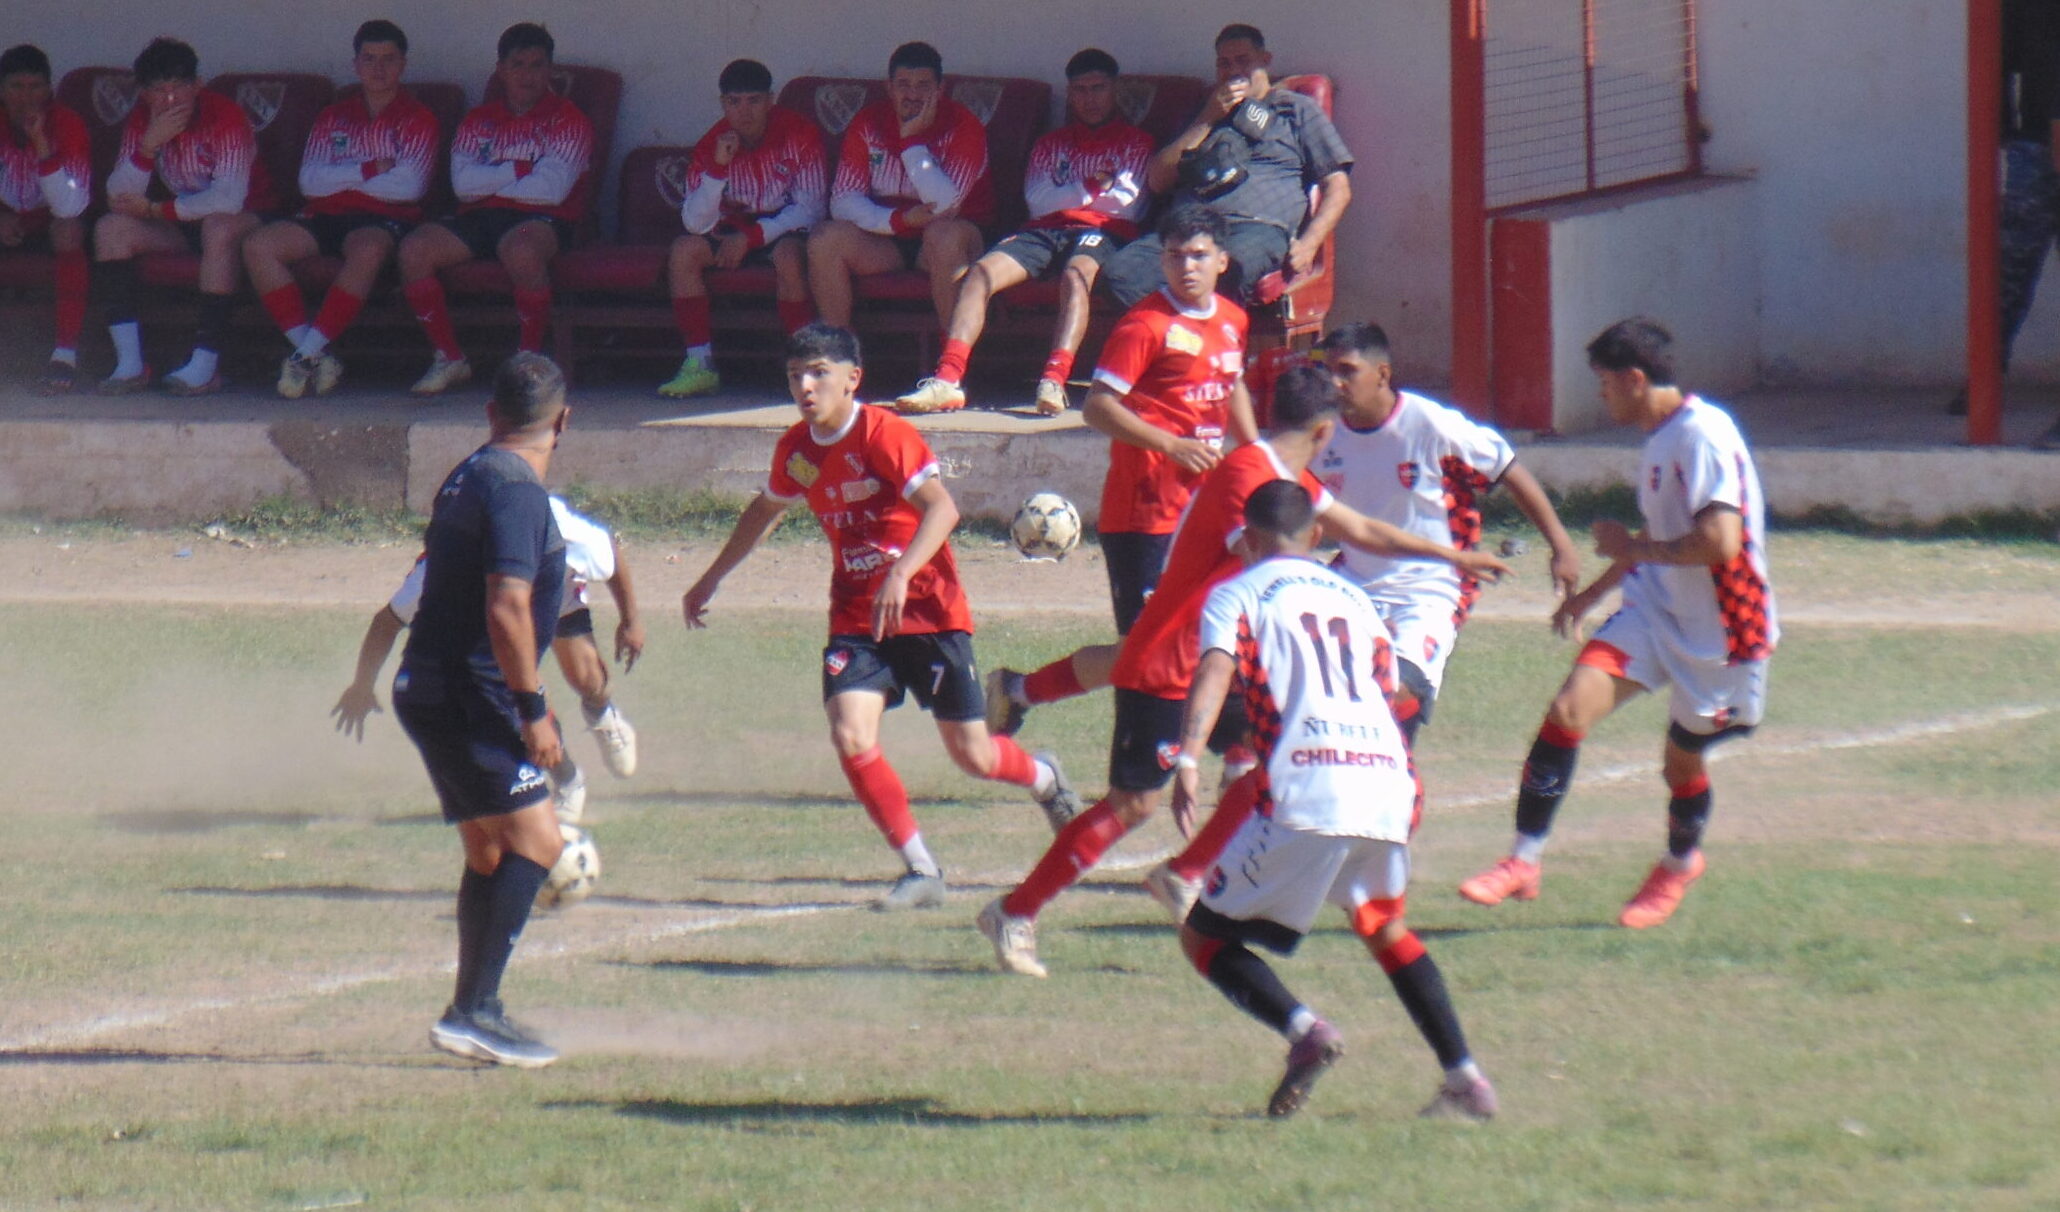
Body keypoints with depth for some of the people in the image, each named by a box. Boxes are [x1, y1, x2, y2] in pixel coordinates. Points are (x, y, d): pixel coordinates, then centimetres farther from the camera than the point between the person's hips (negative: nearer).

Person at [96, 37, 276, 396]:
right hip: (182, 219, 6)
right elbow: (118, 198, -15)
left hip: (246, 219, -6)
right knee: (110, 228, -16)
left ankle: (205, 365, -36)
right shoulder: (141, 120, -6)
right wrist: (150, 144, -31)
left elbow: (228, 200, -31)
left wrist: (154, 210, -23)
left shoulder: (226, 117, -23)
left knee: (218, 228, -39)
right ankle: (130, 363, -21)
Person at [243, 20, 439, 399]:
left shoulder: (417, 120, 8)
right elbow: (310, 182, 4)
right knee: (258, 245, -23)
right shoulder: (332, 118, 19)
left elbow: (407, 186, -7)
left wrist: (343, 175, -1)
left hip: (384, 221, -4)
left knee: (368, 250, -41)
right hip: (325, 217, 4)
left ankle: (308, 353, -36)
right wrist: (371, 169, -5)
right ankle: (317, 356, -27)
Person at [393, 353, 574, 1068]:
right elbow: (506, 608, -23)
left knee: (490, 854, 16)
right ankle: (473, 1012, -19)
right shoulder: (515, 490, -14)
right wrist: (532, 708, -18)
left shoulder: (469, 476, 17)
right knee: (536, 842, -13)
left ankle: (474, 1014, 18)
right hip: (468, 697, -10)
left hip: (429, 689, 10)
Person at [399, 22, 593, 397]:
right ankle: (450, 358, -11)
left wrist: (491, 179, -1)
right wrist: (520, 172, -6)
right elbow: (463, 183, 1)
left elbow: (551, 189, -9)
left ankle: (529, 356, -21)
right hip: (479, 220, 4)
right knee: (414, 248, -22)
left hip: (540, 220, -4)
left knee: (521, 250, -41)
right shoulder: (478, 121, 17)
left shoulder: (568, 121, 5)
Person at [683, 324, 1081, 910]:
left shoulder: (884, 435, -18)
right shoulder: (796, 448, 3)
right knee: (851, 736, -17)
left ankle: (1044, 778, 38)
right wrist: (712, 579, 31)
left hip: (927, 612, -5)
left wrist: (901, 574, -44)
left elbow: (942, 509, -30)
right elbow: (766, 510, 24)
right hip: (856, 616, 5)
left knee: (972, 756, 1)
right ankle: (922, 871, -4)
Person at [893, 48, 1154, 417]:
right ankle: (948, 380, -38)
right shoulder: (1051, 144, 28)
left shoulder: (1134, 143, 17)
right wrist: (1094, 186, 1)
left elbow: (1128, 205, 1)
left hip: (1102, 233, -4)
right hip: (1045, 232, 4)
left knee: (1077, 274, -39)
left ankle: (1053, 382, -56)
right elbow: (1038, 201, 10)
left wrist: (1069, 193, 7)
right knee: (981, 272, -24)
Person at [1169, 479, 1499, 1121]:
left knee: (1205, 936, 7)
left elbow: (1216, 668, -7)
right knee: (1384, 925, 31)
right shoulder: (1354, 598, 28)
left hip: (1307, 791, -5)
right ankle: (1465, 1078, 20)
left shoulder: (1239, 593, 12)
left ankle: (1303, 1029, -18)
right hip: (1390, 781, 5)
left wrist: (1187, 757, -20)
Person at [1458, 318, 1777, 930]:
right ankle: (1524, 861, -9)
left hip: (1717, 628, -8)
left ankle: (1680, 862, 43)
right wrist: (1594, 593, 30)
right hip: (1655, 609, 8)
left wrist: (1633, 548, -18)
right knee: (1570, 707, -12)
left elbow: (1721, 541, -30)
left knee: (1683, 759, 12)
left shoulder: (1703, 435, -22)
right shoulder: (1660, 437, 10)